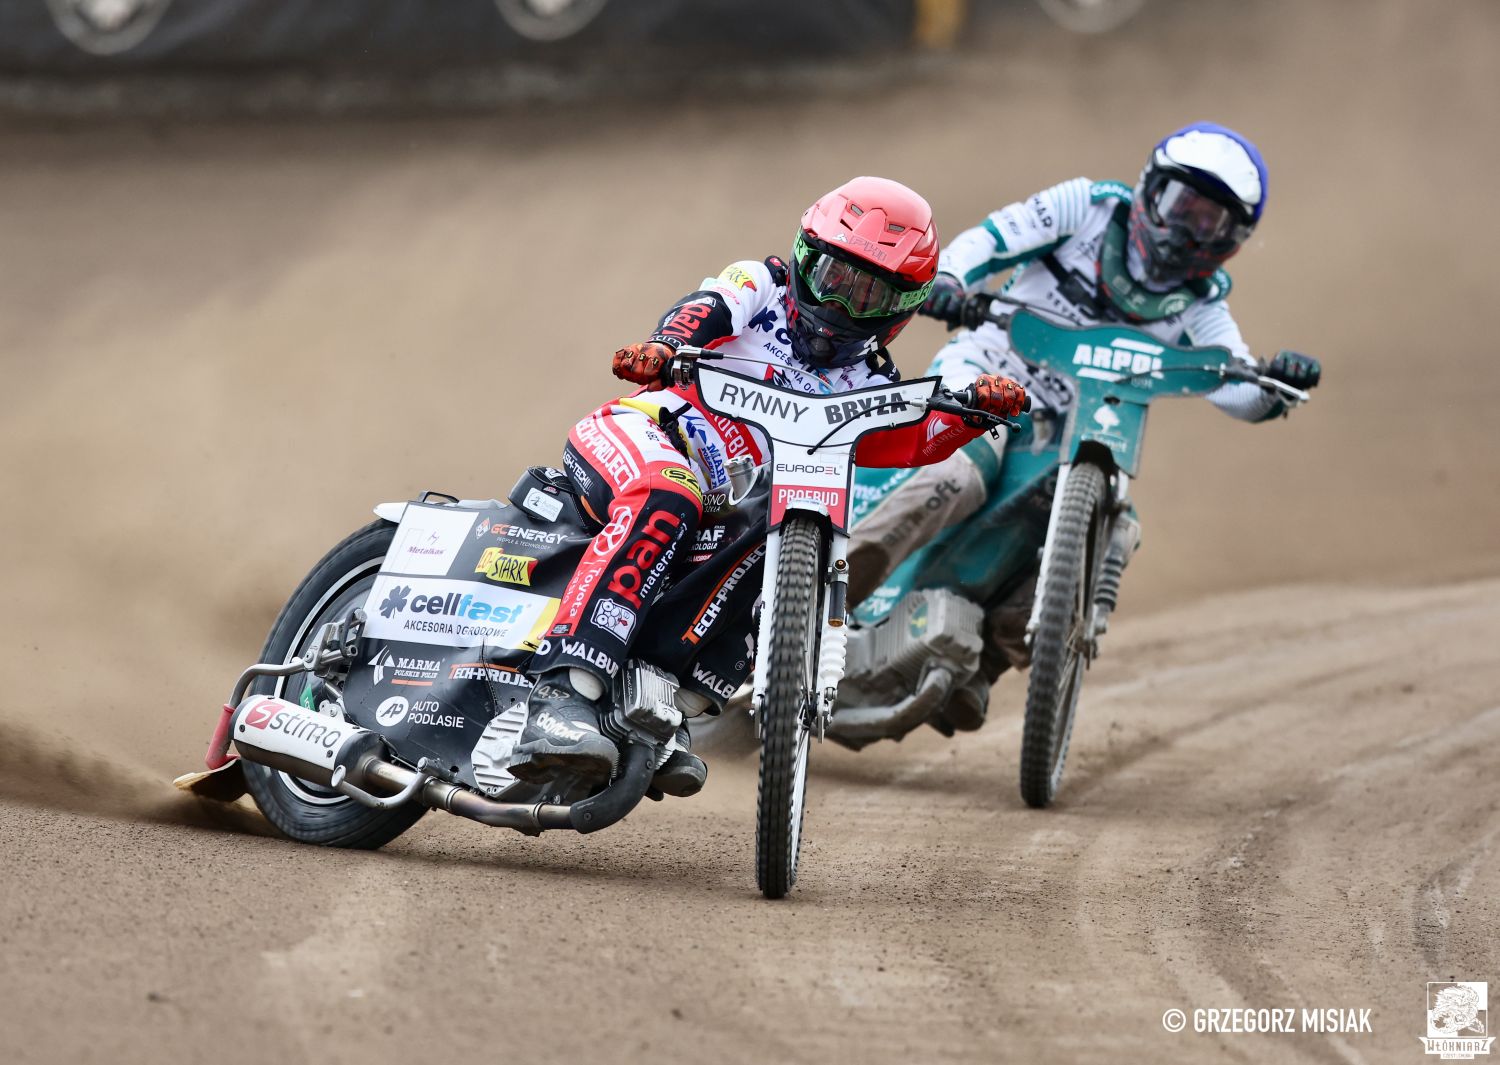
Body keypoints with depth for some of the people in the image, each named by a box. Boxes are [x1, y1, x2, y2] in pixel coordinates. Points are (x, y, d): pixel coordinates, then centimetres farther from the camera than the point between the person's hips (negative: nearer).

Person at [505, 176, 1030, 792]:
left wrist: (977, 405, -16)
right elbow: (707, 308, -8)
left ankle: (675, 708, -27)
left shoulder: (863, 388, 25)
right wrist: (665, 345, -32)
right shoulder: (760, 287, 15)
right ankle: (562, 695, -51)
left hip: (726, 505, 5)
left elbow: (919, 439, 5)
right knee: (663, 508, -37)